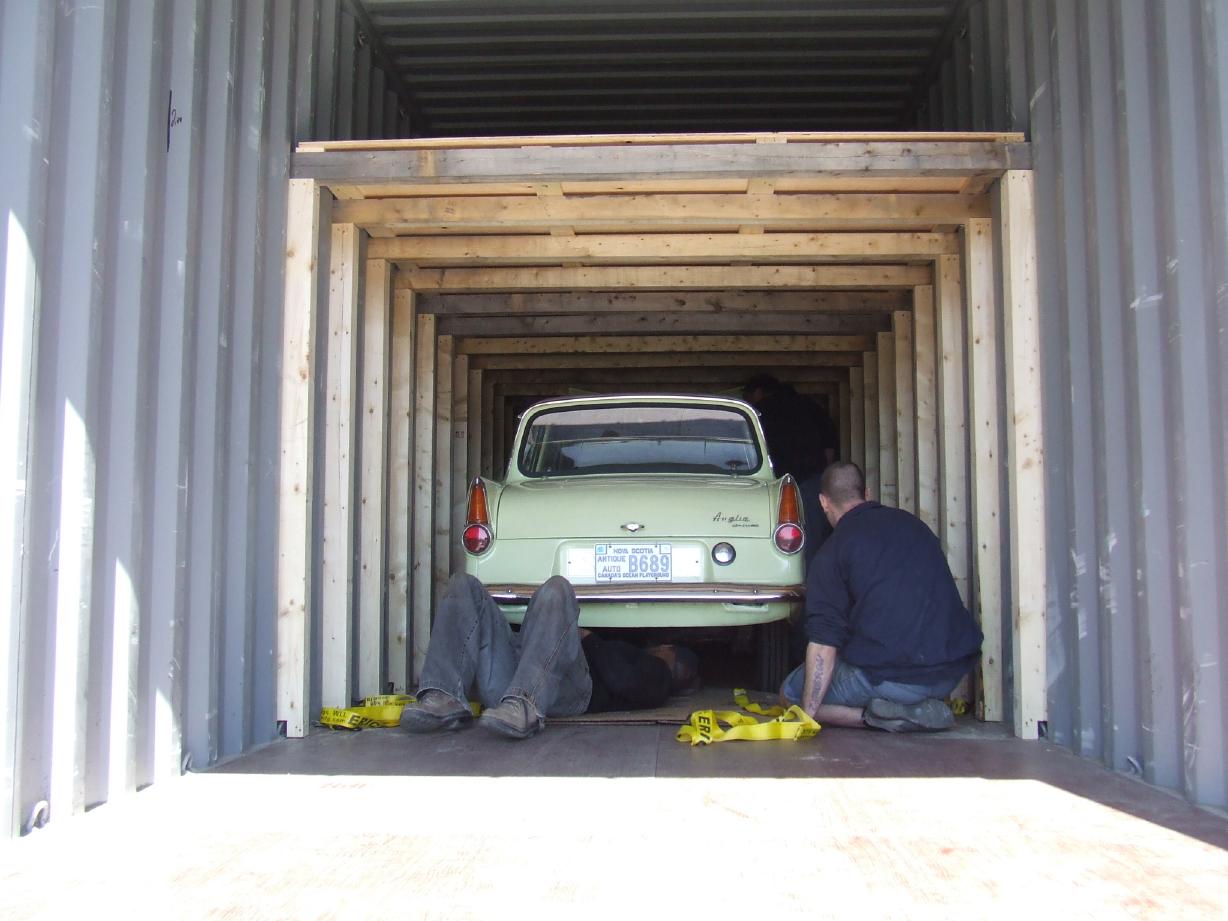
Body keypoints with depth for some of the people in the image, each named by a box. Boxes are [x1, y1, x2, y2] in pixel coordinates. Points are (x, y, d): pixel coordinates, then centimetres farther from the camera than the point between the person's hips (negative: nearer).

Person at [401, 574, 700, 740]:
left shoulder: (656, 673, 23)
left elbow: (624, 681, -1)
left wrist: (588, 639, 9)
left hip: (566, 690, -7)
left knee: (557, 588, -26)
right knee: (464, 585, -4)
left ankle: (524, 707, -44)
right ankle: (445, 699, -27)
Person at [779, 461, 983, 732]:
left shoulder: (833, 550, -3)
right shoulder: (912, 523, 15)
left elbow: (824, 641, -10)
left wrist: (807, 713, -6)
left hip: (891, 677, -6)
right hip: (955, 671, 6)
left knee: (790, 693, 14)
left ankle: (875, 714, -8)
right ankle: (920, 707, 8)